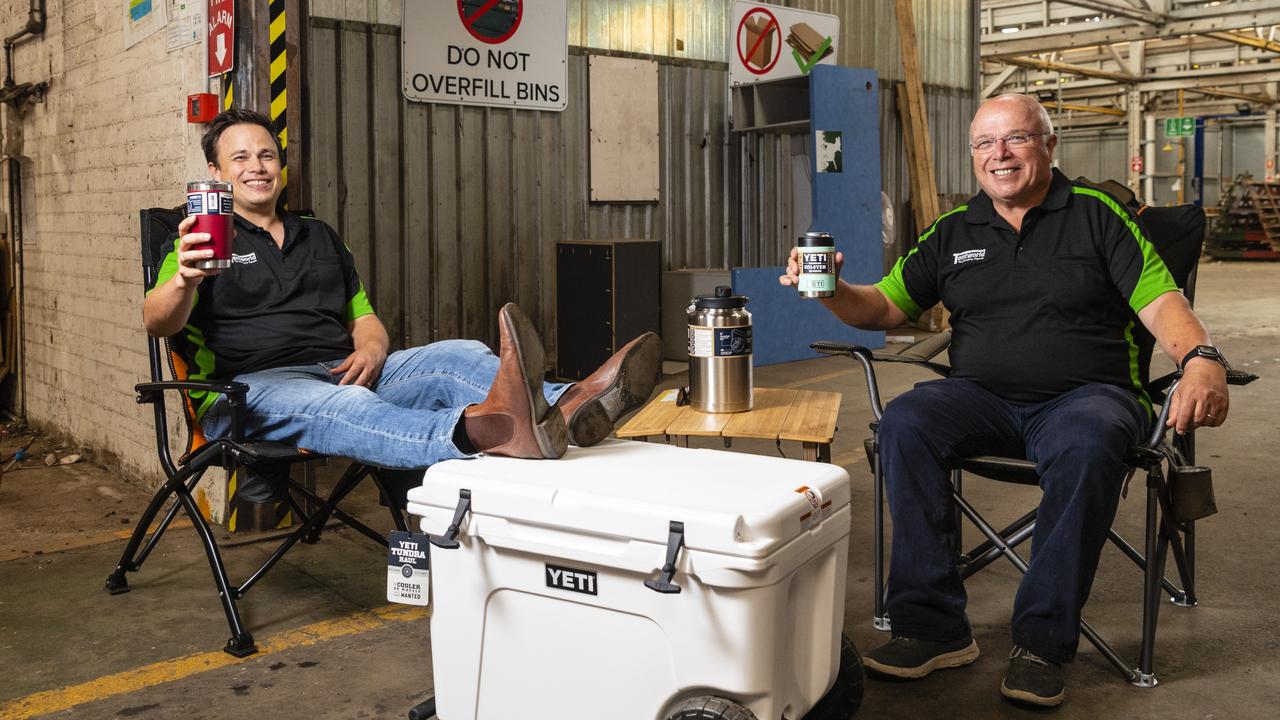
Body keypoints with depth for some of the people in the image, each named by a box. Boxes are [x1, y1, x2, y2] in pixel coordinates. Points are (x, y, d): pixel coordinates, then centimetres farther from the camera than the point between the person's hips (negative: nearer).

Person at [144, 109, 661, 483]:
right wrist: (183, 281, -30)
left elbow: (364, 318, 25)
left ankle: (570, 410, -50)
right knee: (343, 408, -40)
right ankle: (487, 428, -71)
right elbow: (157, 323, -5)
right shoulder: (202, 240, 10)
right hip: (252, 387, -5)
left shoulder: (319, 236, 26)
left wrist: (371, 349, -1)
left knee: (455, 358, -21)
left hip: (343, 372, 6)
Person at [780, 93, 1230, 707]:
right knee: (904, 422, -27)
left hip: (1084, 393, -3)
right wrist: (834, 292, -8)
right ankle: (932, 627, -21)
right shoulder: (954, 232, 14)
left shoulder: (1097, 215, 5)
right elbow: (887, 306, 14)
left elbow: (1161, 304, -3)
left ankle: (1043, 641, -23)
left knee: (1086, 447, -38)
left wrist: (1202, 362, -24)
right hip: (982, 397, 3)